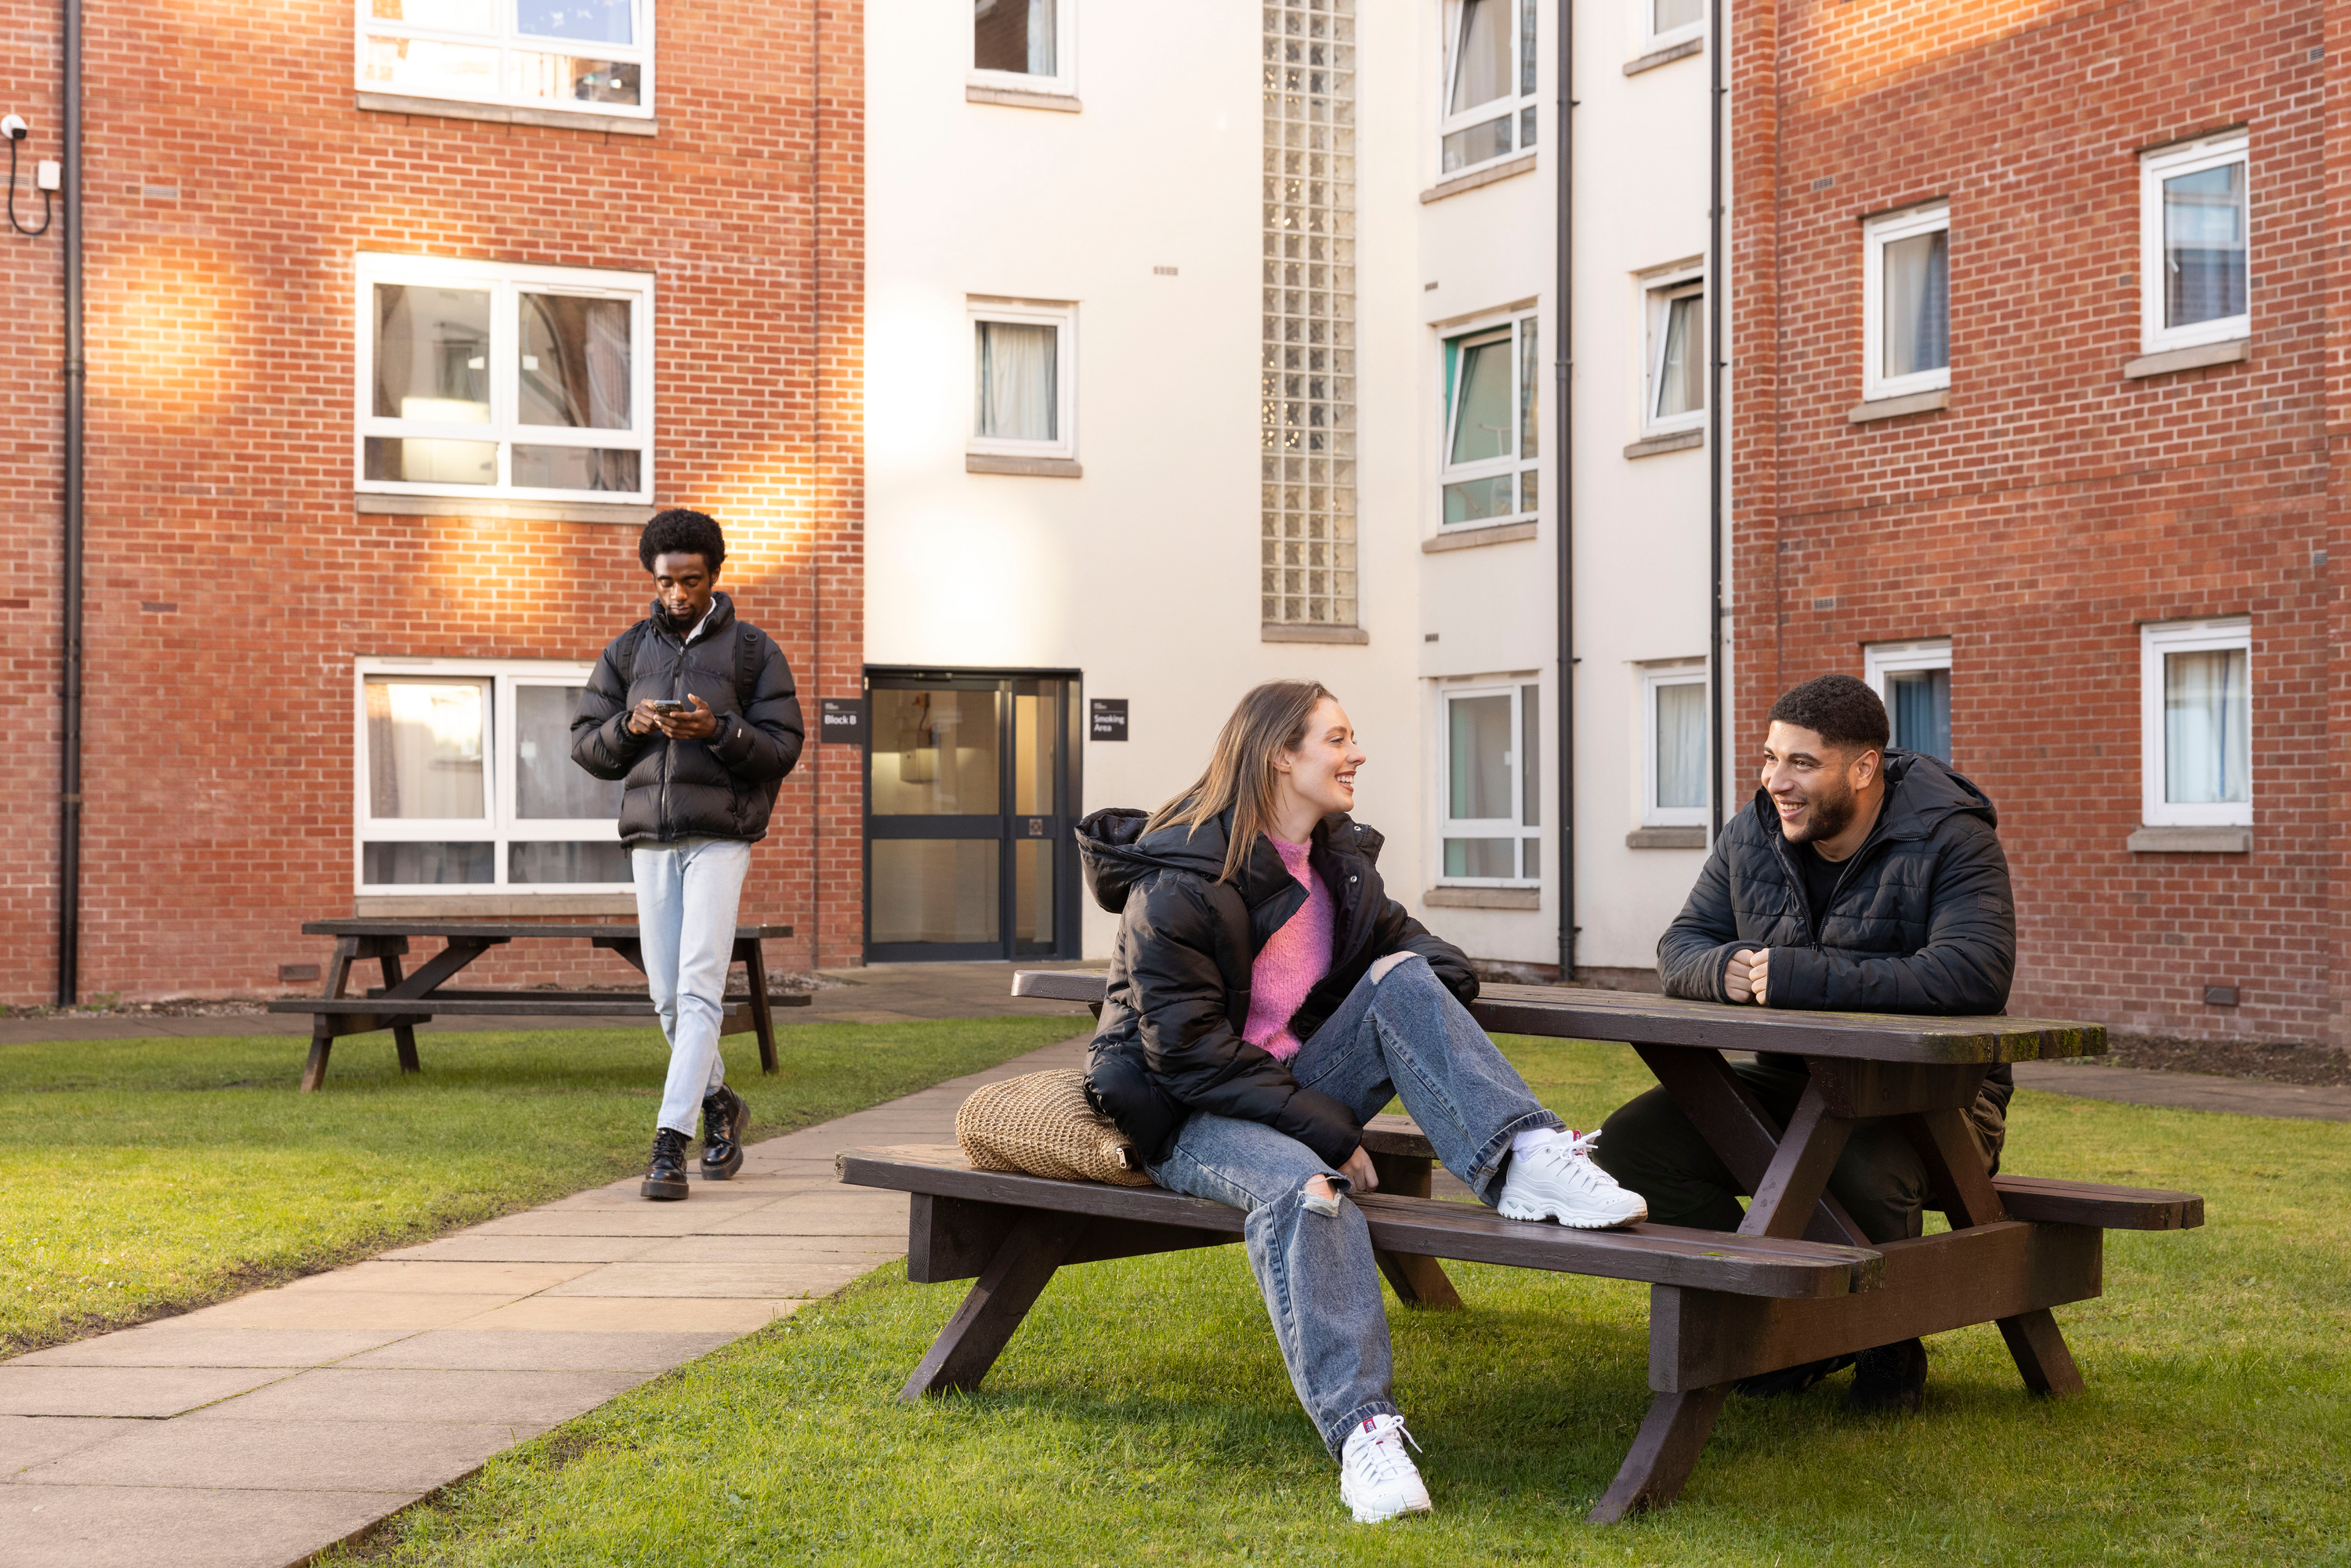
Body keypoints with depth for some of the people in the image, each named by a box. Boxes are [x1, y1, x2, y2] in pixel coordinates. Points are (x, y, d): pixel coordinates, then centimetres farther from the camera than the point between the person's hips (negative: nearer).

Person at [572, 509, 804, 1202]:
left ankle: (670, 1142, -15)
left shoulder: (754, 650, 3)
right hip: (651, 838, 4)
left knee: (698, 988, -13)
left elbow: (783, 747, -2)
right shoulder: (628, 651, 13)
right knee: (667, 995, 7)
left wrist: (718, 730, -18)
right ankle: (720, 1105, 29)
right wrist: (629, 726, -9)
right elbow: (584, 743, 11)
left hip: (720, 836, -4)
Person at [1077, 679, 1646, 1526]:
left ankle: (1523, 1158, -34)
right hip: (1187, 1115, -7)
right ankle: (1360, 1428, -46)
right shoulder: (1181, 881, -17)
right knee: (1301, 1186, -39)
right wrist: (1325, 1127, -24)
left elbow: (1396, 933, 21)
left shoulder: (1337, 856, 7)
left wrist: (1428, 965, -7)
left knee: (1402, 978, -17)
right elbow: (1187, 1050, -21)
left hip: (1294, 1087, 7)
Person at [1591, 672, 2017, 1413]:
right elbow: (1681, 943, 10)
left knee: (1862, 1173, -39)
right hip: (1791, 1081, 6)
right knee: (1632, 1142, -14)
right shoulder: (1753, 835, 4)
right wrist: (1726, 970, -18)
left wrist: (1798, 978, -32)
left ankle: (1890, 1348, -5)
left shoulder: (1950, 839, -15)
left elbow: (1973, 974, -31)